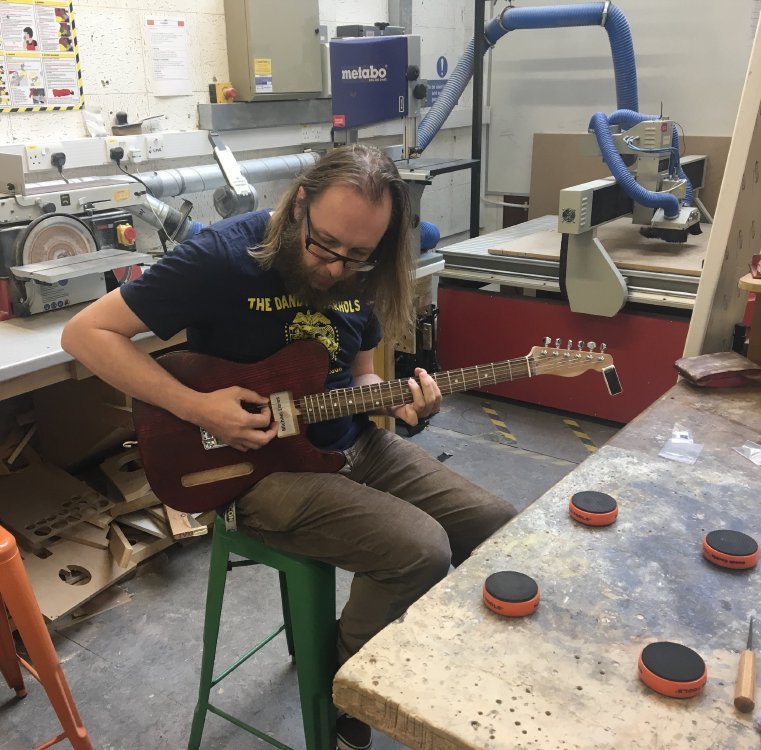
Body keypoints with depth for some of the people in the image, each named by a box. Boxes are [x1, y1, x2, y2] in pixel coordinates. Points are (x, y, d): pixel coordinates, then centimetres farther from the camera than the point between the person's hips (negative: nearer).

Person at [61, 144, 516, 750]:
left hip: (351, 444, 7)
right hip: (258, 464, -7)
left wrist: (397, 400, -10)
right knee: (420, 550, -24)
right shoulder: (222, 258, -19)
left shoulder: (358, 272, 1)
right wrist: (197, 408, -22)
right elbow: (87, 332, -15)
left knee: (497, 525, 0)